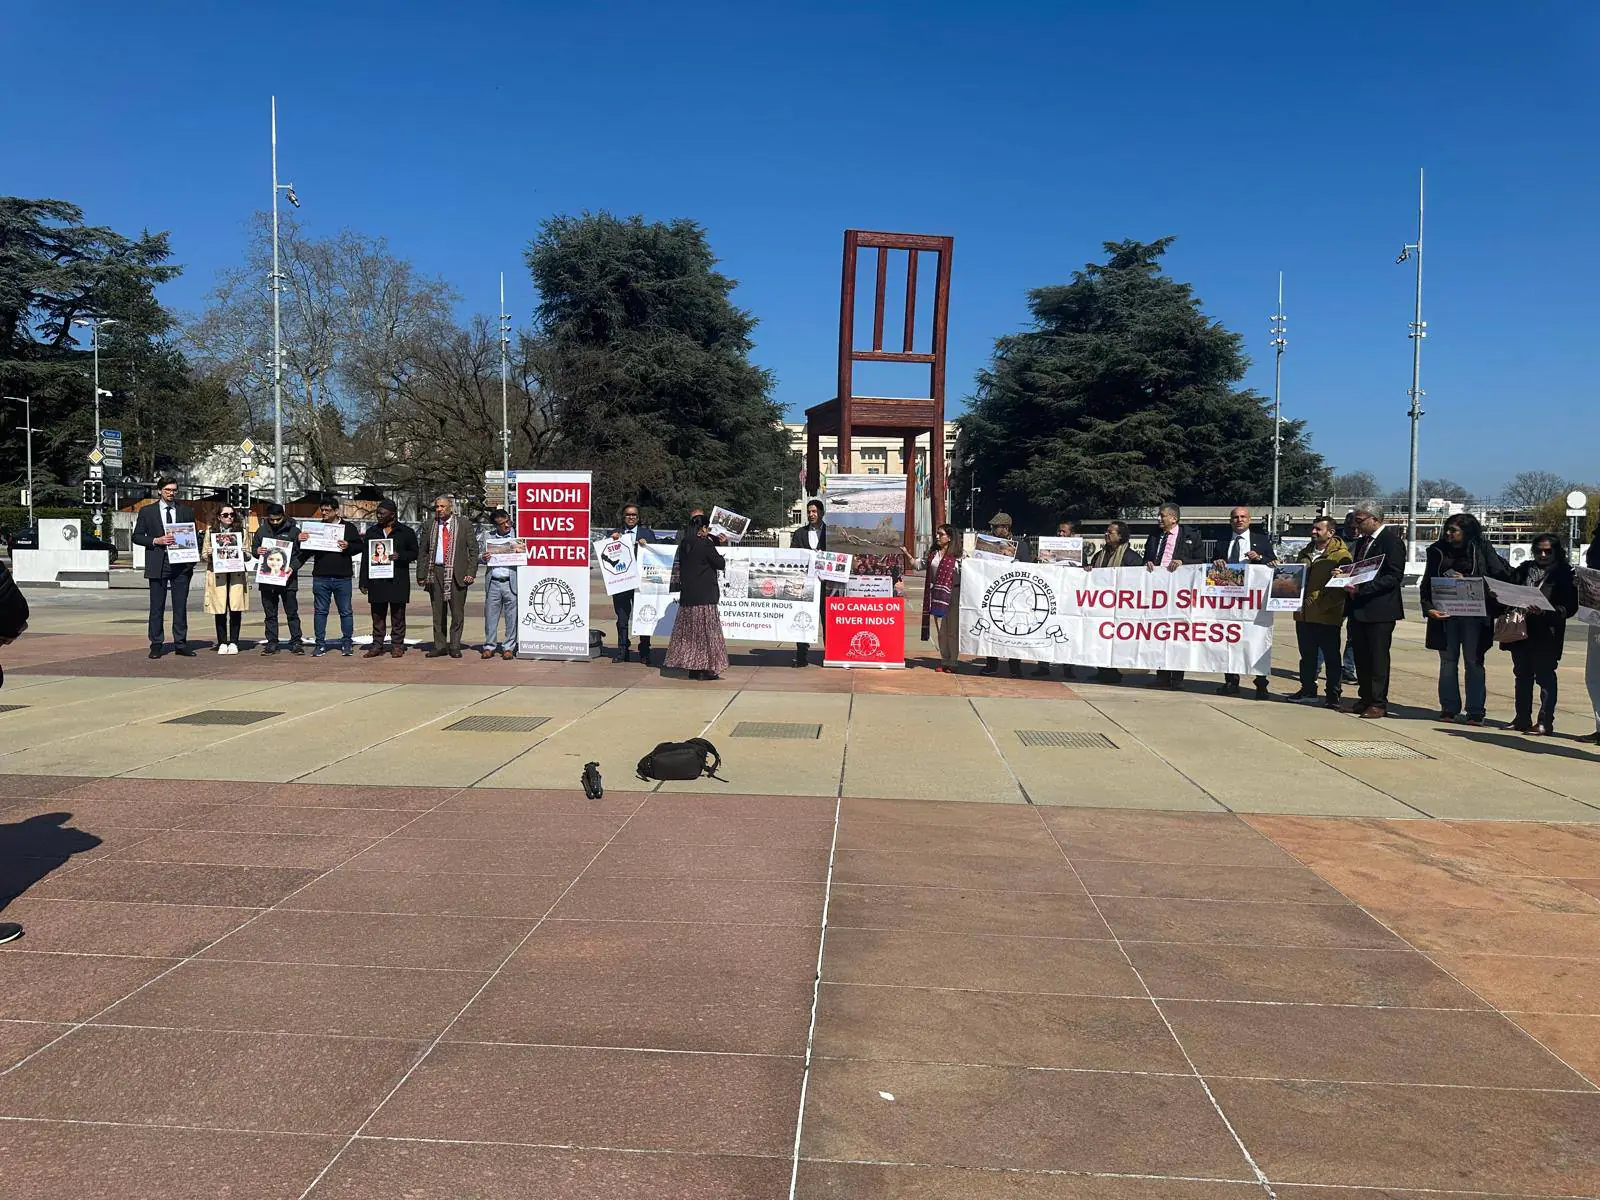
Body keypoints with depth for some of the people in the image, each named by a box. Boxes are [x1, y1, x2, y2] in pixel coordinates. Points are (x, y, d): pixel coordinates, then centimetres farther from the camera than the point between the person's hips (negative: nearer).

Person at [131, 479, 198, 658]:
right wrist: (156, 541, -13)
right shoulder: (147, 511, 7)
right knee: (157, 607, 1)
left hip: (181, 564, 1)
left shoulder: (187, 511, 11)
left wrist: (191, 561, 0)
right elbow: (137, 536, 5)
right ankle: (156, 645, 6)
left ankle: (180, 644, 9)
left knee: (181, 606, 3)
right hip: (158, 565, -1)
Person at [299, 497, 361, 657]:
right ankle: (320, 644, 11)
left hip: (342, 577, -2)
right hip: (320, 578, 2)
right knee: (320, 611, 5)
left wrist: (348, 546, -15)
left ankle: (347, 643, 12)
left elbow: (359, 546, 4)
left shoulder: (348, 527, 6)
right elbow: (305, 552, 10)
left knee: (346, 611, 4)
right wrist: (301, 541, -10)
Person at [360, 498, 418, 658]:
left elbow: (414, 553, 6)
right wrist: (364, 582, 6)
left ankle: (397, 646, 7)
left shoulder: (406, 532, 5)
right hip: (376, 581, 3)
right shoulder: (372, 531, 13)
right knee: (378, 615, 6)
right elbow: (365, 557, 12)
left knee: (397, 615, 1)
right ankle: (377, 645, 12)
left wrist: (400, 556, -15)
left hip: (398, 581, -3)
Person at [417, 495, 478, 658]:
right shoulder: (429, 525, 10)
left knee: (457, 613, 0)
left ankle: (454, 646, 9)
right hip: (435, 572, 2)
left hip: (457, 574, -2)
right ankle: (439, 646, 13)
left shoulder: (463, 524, 4)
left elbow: (473, 549, 4)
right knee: (438, 612, 6)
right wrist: (421, 575, 4)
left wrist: (471, 572, -5)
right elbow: (423, 552, 12)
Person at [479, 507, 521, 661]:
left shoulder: (518, 535, 5)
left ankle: (509, 647, 10)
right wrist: (483, 558, -6)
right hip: (493, 583, 2)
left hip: (512, 583, -2)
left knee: (511, 617, 1)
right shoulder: (489, 537, 12)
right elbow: (479, 558, 17)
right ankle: (489, 646, 15)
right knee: (490, 615, 5)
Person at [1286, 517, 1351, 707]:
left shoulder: (1341, 555, -7)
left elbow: (1342, 585, -12)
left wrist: (1325, 605, -17)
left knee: (1331, 657, 1)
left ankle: (1333, 694, 7)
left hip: (1327, 616, -7)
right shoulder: (1304, 553, 16)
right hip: (1304, 614, 7)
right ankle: (1308, 689, 24)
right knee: (1307, 655, 14)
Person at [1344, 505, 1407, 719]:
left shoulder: (1392, 541, -11)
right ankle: (1365, 699, 20)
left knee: (1378, 658, -2)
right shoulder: (1361, 542, 15)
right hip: (1359, 609, 8)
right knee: (1361, 657, 12)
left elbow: (1394, 577, -17)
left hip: (1380, 609, -8)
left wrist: (1362, 588, -23)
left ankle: (1379, 703, 4)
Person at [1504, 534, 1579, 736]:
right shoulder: (1524, 570, 12)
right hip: (1521, 630, 5)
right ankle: (1523, 719, 19)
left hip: (1546, 634, -5)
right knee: (1523, 675, 11)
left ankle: (1545, 722, 0)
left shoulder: (1564, 574, -3)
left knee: (1545, 677, -3)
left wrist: (1545, 612, -23)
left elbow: (1570, 607, -9)